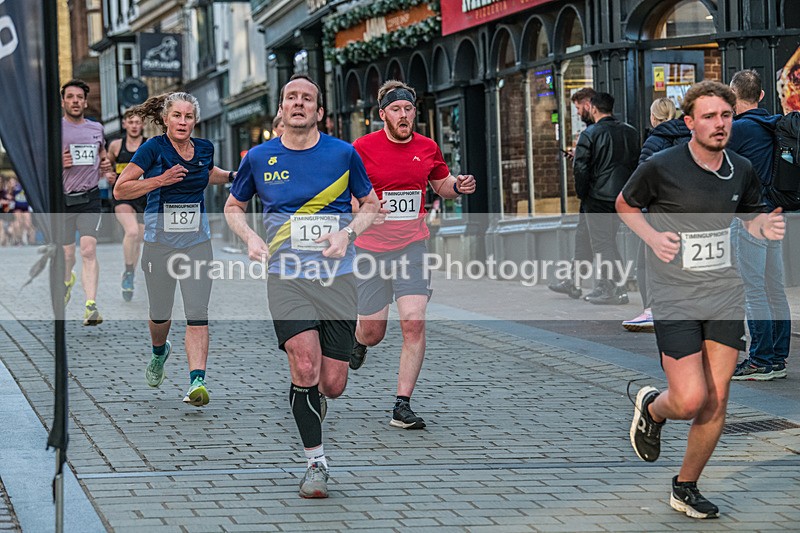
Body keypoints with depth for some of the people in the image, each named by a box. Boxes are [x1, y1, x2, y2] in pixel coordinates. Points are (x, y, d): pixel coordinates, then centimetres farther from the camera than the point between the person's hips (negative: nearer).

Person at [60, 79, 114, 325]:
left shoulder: (96, 129, 9)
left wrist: (106, 168, 7)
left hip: (89, 199, 1)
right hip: (62, 200, -1)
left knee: (89, 250, -14)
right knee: (67, 254, 9)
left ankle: (91, 306, -19)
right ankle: (67, 281, 45)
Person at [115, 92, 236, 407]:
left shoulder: (204, 149, 6)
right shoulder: (153, 149, -8)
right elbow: (120, 190, -10)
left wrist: (232, 176, 14)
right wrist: (161, 180, -18)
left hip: (197, 242, 2)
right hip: (159, 242, -2)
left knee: (197, 313, -11)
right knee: (160, 314, 9)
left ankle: (197, 381, -17)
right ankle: (159, 352, 43)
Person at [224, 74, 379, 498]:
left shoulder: (343, 153, 2)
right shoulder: (259, 158, 4)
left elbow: (371, 204, 13)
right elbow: (233, 206, 20)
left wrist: (348, 233, -6)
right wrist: (250, 239, 0)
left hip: (337, 277, 1)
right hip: (287, 277, 0)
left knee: (332, 384, 0)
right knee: (305, 368, -18)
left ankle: (313, 401, 38)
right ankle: (316, 462, -2)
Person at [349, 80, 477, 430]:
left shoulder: (427, 148, 4)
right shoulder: (363, 148, -7)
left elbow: (441, 185, 20)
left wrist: (458, 186, -1)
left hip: (412, 247, 2)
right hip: (370, 248, -2)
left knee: (414, 324, -14)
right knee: (373, 332, 6)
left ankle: (402, 407, -8)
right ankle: (358, 340, 47)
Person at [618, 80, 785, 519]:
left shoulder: (741, 170, 3)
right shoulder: (660, 167, -10)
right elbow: (624, 204, 8)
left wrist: (764, 226, -3)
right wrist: (652, 237, -9)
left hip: (724, 297, 4)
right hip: (675, 298, -4)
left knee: (716, 403, 3)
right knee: (690, 399, -12)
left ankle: (686, 488, 22)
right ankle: (651, 408, 25)